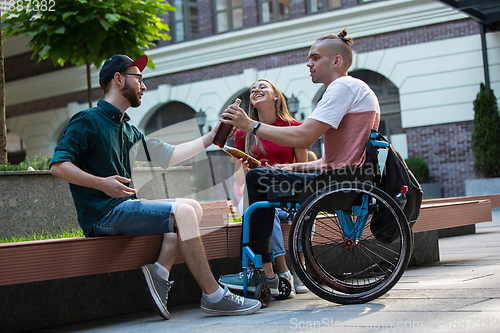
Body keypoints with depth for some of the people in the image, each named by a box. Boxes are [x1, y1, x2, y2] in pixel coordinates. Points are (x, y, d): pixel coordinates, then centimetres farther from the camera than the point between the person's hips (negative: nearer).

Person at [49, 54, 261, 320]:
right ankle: (213, 297, -17)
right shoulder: (88, 121, -4)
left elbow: (168, 155, 26)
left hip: (124, 206, 9)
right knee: (182, 212, -19)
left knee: (191, 206, -2)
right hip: (102, 215, -9)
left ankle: (160, 271, -19)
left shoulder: (127, 130, 23)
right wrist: (102, 183, -26)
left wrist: (212, 136, 25)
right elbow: (58, 166, -14)